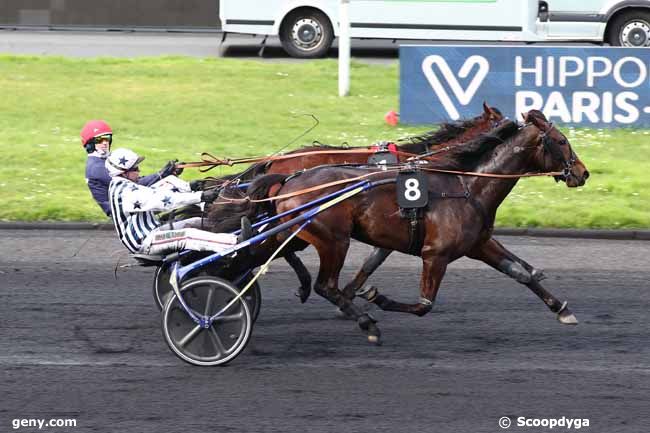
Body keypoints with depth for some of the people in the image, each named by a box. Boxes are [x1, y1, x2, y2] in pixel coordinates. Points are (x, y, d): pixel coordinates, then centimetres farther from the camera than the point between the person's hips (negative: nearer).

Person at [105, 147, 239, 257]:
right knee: (188, 235, -30)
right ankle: (236, 242, -44)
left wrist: (188, 187, 8)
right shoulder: (127, 193, -22)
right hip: (145, 243, -11)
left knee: (197, 222, 8)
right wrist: (200, 196, -31)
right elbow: (164, 200, -29)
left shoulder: (117, 187, 11)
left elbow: (151, 192, 15)